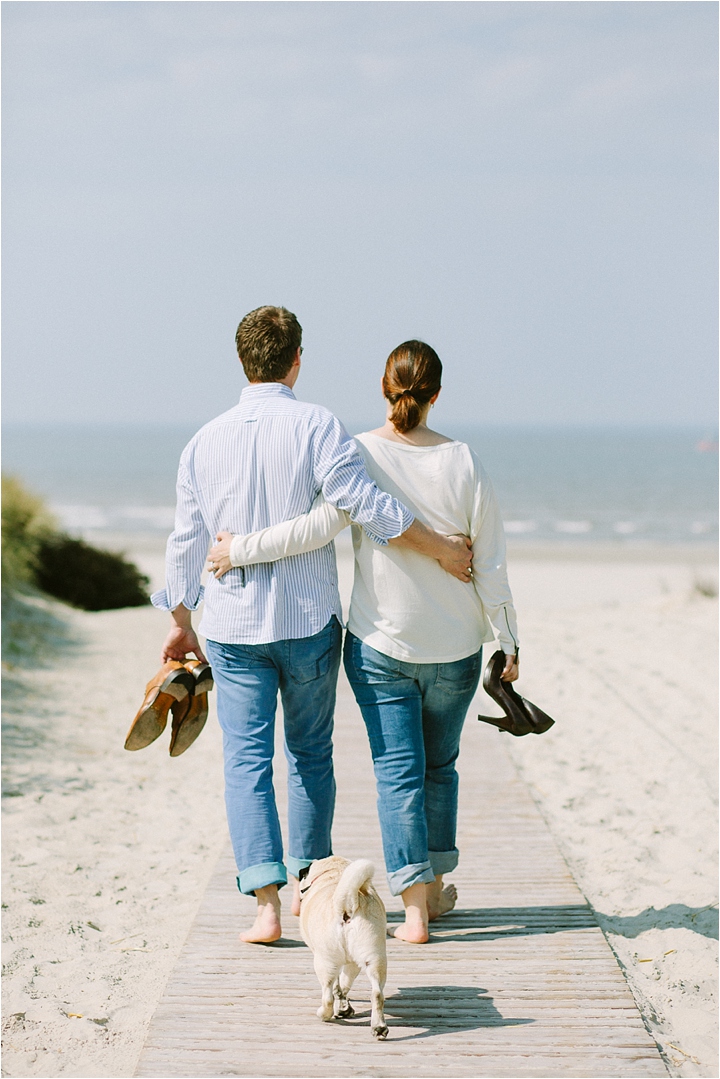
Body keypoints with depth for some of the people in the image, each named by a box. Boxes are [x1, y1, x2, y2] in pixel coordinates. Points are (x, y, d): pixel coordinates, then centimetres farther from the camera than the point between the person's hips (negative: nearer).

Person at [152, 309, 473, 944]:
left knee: (247, 760, 2)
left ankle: (267, 902, -8)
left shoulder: (206, 441, 3)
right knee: (311, 754, 14)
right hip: (309, 620, -1)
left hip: (232, 626, 2)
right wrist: (441, 548, -6)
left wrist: (181, 622, 19)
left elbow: (188, 541, 8)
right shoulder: (316, 426, -8)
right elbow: (366, 505, -16)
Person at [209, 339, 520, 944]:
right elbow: (490, 565, -3)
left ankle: (415, 907, -3)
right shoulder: (464, 464, -6)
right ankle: (435, 889, 29)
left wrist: (242, 550, -11)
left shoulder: (358, 455, -12)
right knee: (439, 764, 19)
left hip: (379, 644, -2)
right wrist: (508, 642, 5)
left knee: (399, 770, 3)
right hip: (455, 648, 2)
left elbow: (319, 527, -22)